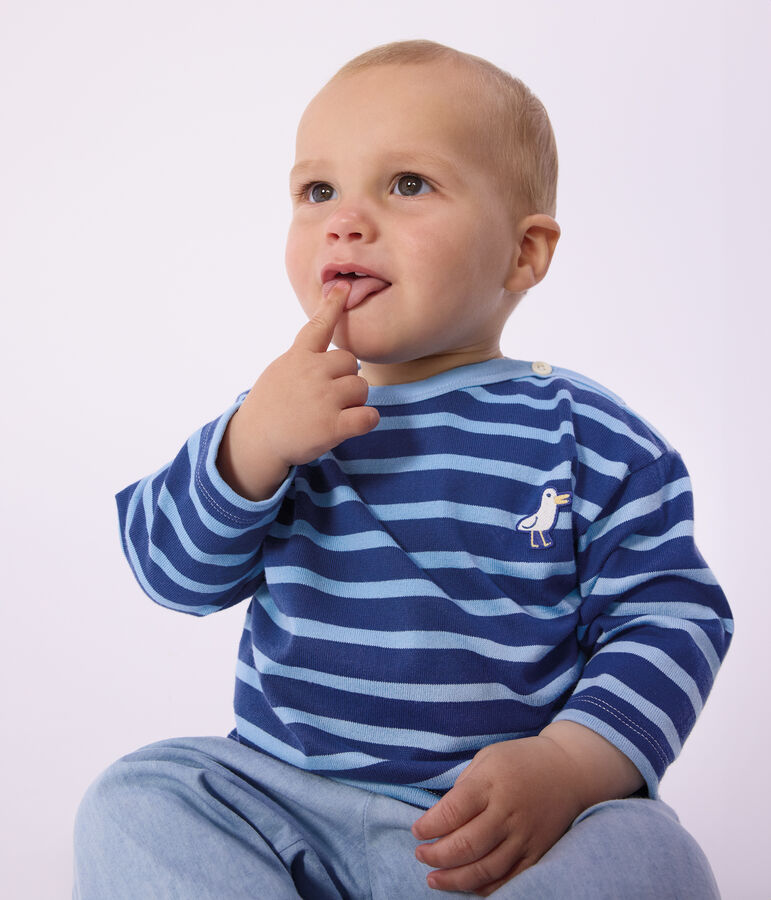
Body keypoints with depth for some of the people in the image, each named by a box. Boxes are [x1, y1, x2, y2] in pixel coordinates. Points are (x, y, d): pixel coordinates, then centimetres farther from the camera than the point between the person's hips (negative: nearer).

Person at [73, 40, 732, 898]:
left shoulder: (590, 441, -3)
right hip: (284, 797, 3)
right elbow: (174, 572, 0)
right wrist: (250, 448, -19)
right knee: (135, 800, -18)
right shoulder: (282, 410, 6)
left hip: (509, 823, -2)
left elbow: (670, 617, -4)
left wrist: (569, 767, -20)